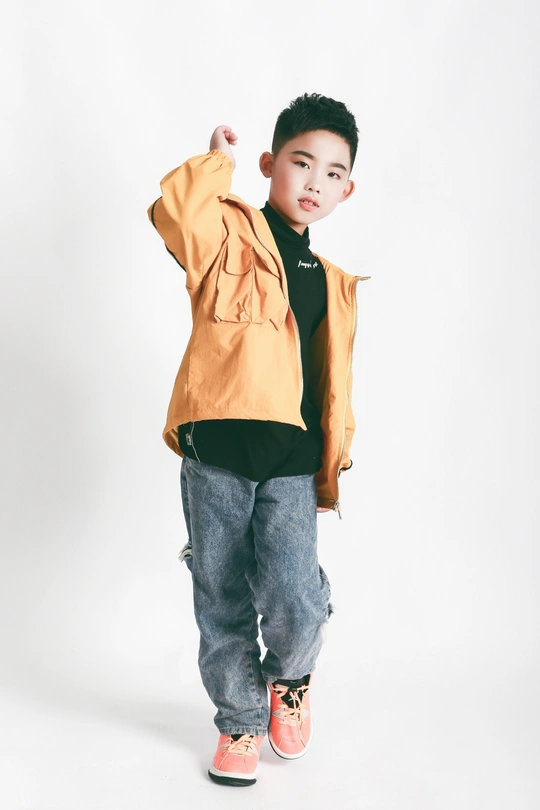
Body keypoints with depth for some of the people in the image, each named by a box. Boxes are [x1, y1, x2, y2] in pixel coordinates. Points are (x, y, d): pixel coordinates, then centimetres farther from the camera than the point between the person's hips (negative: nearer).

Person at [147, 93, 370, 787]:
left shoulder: (332, 283, 17)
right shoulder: (232, 235, 2)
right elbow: (176, 211, -21)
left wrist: (333, 462, 17)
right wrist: (217, 159, -3)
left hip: (291, 463, 3)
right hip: (215, 454, -2)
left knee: (296, 603, -11)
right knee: (222, 606, 7)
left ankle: (289, 679, 24)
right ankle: (239, 721, 31)